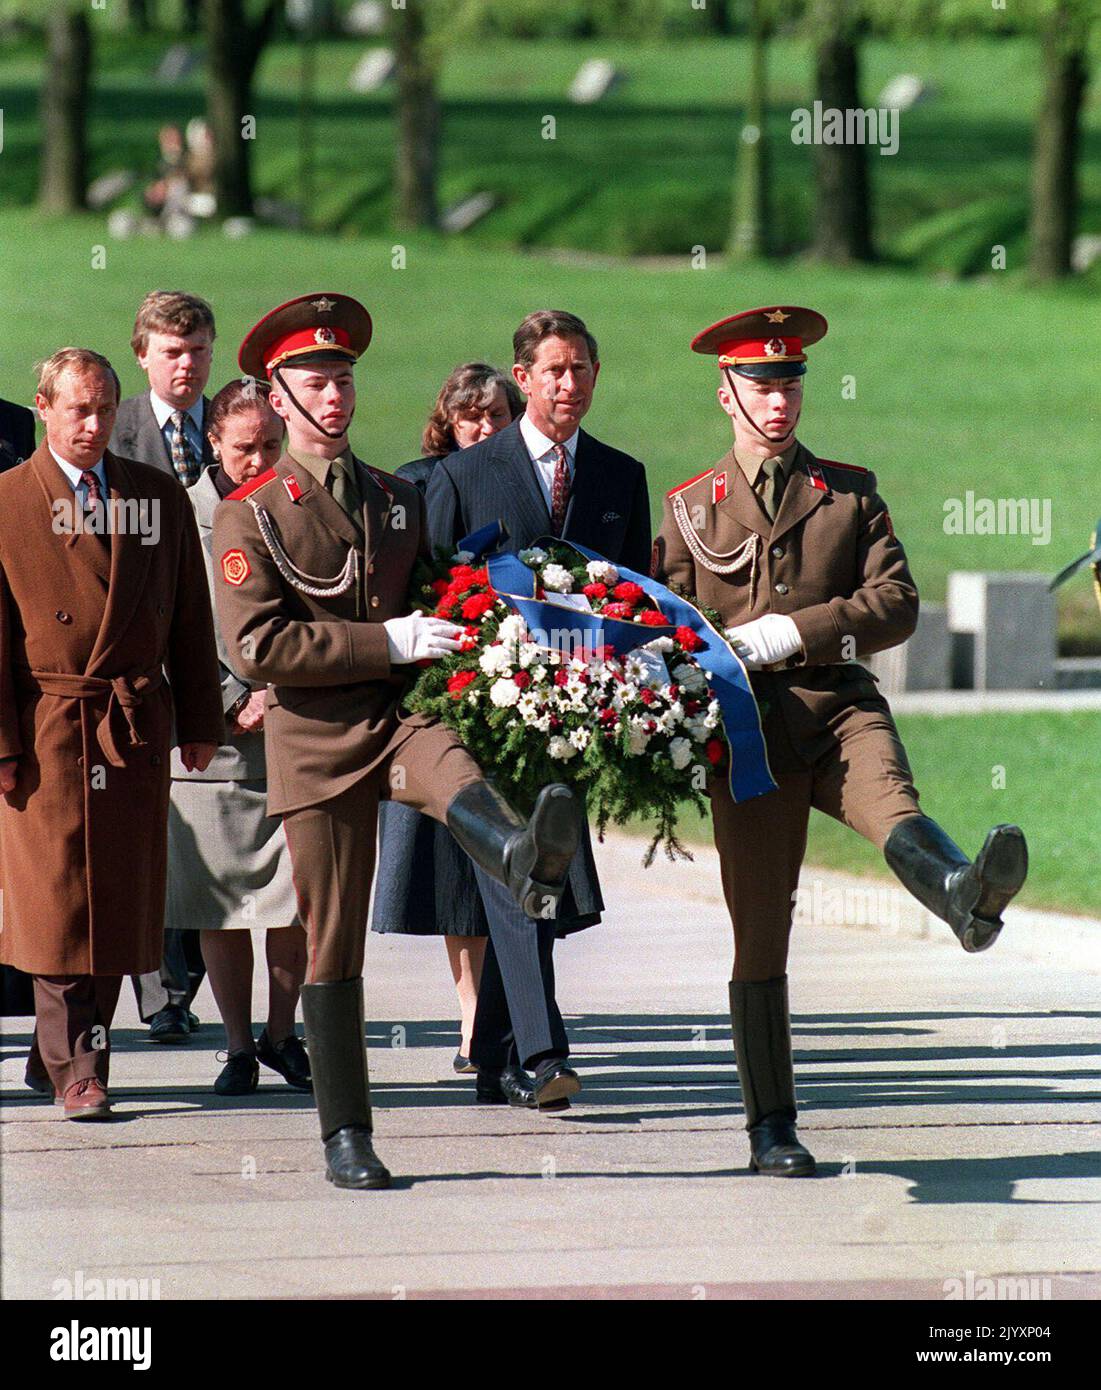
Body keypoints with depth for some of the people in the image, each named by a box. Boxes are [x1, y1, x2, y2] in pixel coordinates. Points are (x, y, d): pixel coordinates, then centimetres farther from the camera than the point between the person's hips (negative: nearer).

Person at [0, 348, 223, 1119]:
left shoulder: (159, 496, 10)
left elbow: (189, 616, 13)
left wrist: (200, 722, 9)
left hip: (137, 728, 3)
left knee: (120, 901, 4)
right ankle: (77, 1070, 2)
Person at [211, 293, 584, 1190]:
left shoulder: (401, 501, 17)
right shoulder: (252, 515, 2)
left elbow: (439, 600, 29)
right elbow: (255, 645, -11)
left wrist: (453, 639, 5)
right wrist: (386, 643, -16)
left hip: (402, 716, 2)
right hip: (317, 738, -2)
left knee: (452, 770, -36)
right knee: (333, 945, 2)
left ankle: (527, 859, -69)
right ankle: (346, 1137, 10)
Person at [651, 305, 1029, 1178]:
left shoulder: (851, 492, 12)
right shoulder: (692, 508, 15)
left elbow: (896, 604, 2)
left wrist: (792, 632, -10)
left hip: (839, 706, -1)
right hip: (748, 731, 1)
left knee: (890, 799, -36)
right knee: (760, 928, 1)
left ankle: (963, 894, -71)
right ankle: (771, 1128, 9)